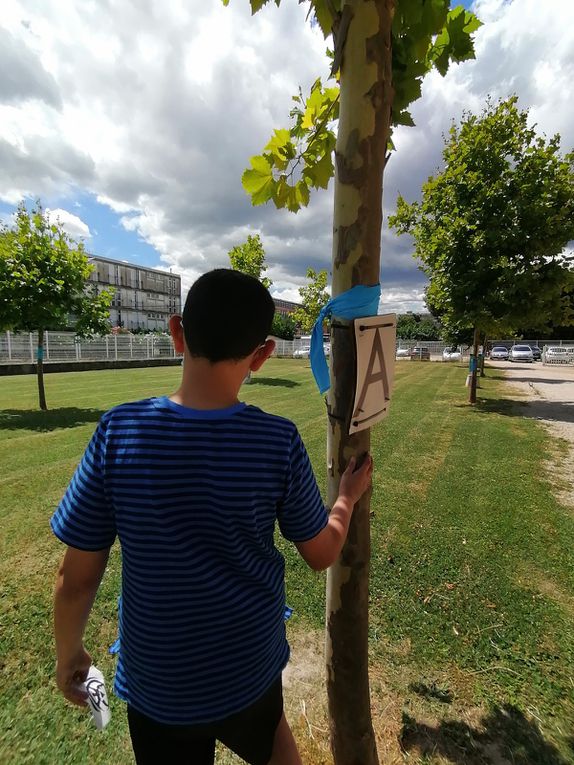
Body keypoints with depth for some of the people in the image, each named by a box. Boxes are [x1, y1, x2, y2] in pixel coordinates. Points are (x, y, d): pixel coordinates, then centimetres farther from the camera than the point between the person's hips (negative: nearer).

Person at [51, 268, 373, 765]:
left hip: (159, 681, 1)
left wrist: (69, 654, 6)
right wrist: (348, 496, 8)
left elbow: (76, 579, -14)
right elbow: (322, 555, -10)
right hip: (252, 661, 0)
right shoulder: (280, 442, -24)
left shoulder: (118, 433, -24)